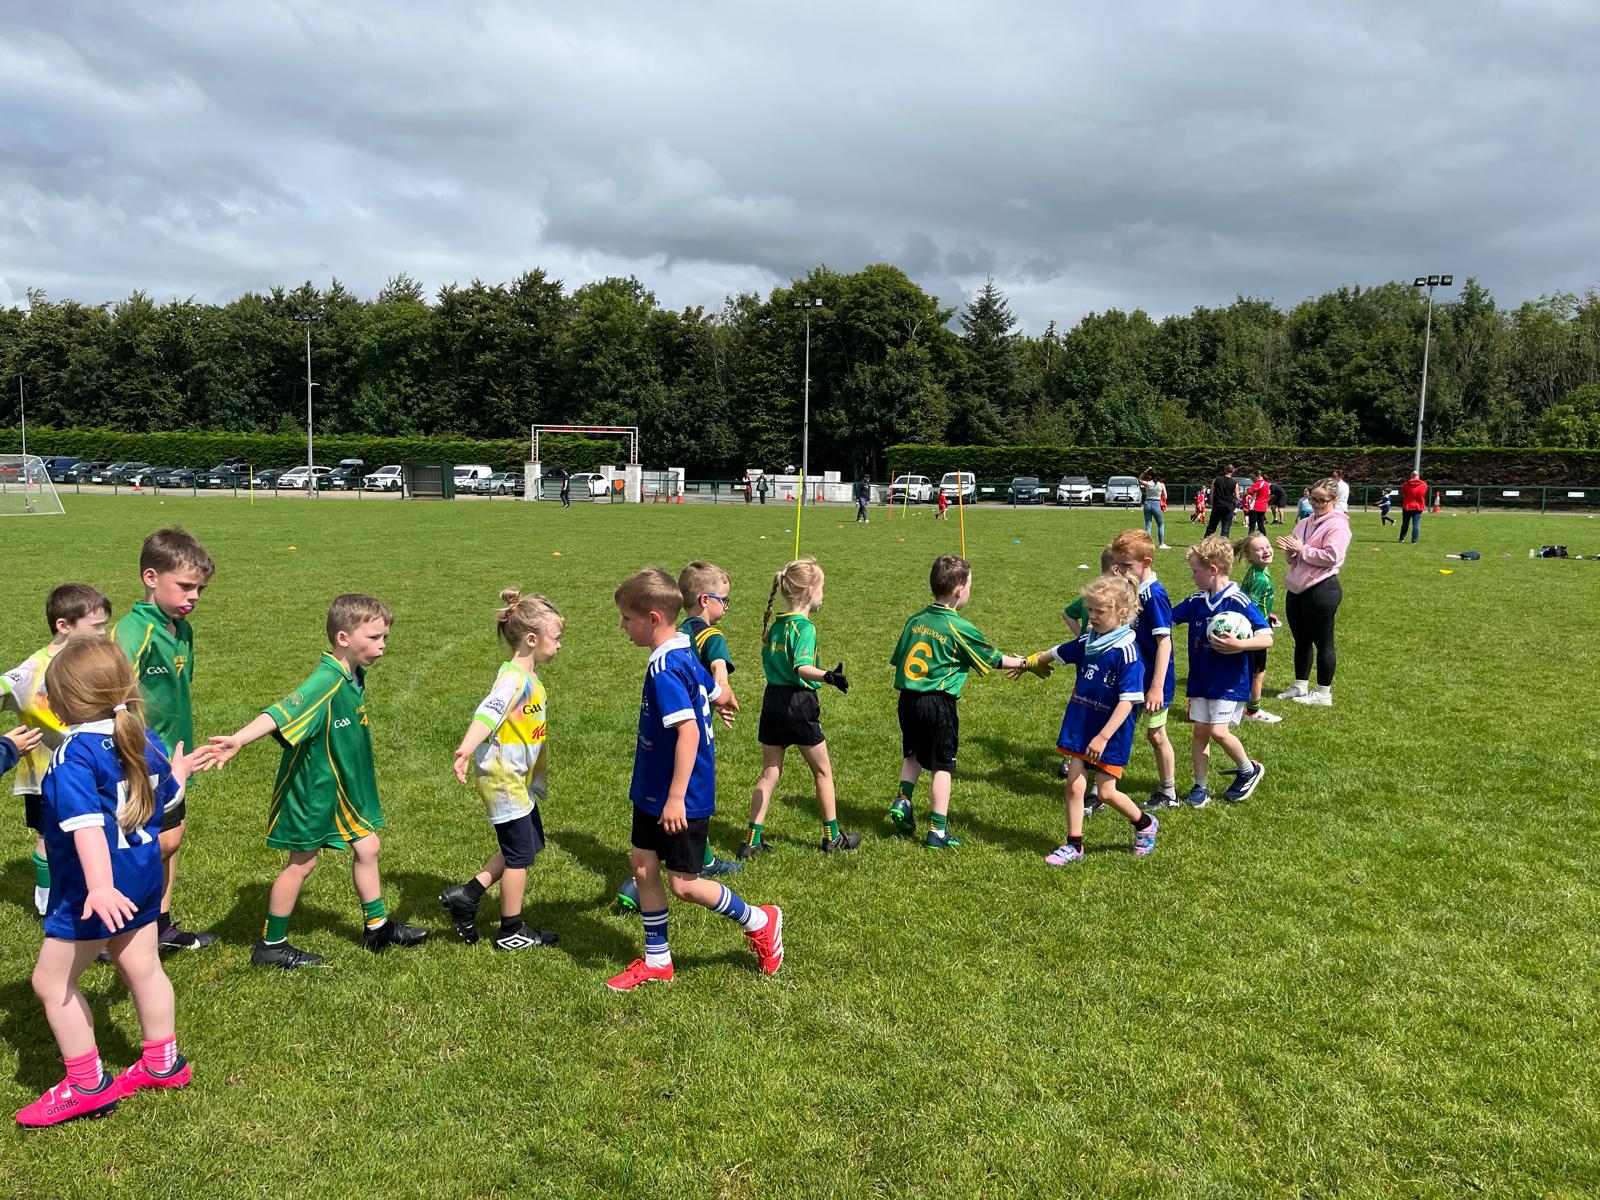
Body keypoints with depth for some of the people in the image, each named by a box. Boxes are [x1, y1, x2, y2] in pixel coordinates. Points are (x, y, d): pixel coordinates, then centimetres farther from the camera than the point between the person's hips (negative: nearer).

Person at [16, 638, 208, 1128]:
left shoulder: (75, 752, -22)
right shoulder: (146, 740, 2)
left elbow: (87, 821, -34)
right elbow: (165, 798, 15)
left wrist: (99, 886, -43)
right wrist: (178, 772, 37)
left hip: (93, 887, -8)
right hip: (144, 873, 9)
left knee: (52, 980, 8)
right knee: (142, 967, 21)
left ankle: (87, 1086, 18)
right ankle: (163, 1063, 34)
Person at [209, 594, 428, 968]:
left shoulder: (355, 677, -1)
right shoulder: (325, 682, -28)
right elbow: (281, 713, -41)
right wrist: (240, 739, -56)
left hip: (342, 789, 9)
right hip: (312, 790, -8)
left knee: (366, 847, 15)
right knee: (302, 862, 6)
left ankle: (377, 927, 32)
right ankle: (270, 945, 24)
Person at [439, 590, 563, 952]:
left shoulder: (528, 677, 10)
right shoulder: (513, 678, -21)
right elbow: (488, 713, -37)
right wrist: (466, 749, -52)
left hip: (519, 777, 10)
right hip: (501, 776, -10)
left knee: (529, 844, 17)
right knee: (520, 853, 2)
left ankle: (466, 895, 21)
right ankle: (512, 931, 18)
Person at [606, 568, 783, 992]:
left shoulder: (664, 669, -24)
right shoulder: (685, 655, 4)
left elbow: (689, 730, -31)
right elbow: (716, 692, 18)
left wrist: (676, 797, -30)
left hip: (680, 800, -10)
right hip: (653, 793, 10)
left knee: (684, 885, 2)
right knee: (643, 867, 13)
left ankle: (759, 922, 22)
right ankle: (657, 961, 26)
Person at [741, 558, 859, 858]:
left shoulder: (774, 625, 8)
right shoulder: (804, 627, -15)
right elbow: (801, 668, -30)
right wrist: (828, 676, -48)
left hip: (772, 700, 7)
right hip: (798, 702, -7)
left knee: (769, 774, 11)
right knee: (823, 771, 11)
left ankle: (752, 840, 9)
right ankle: (832, 837, 21)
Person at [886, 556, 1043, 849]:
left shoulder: (915, 620, 5)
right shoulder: (960, 628, -11)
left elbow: (897, 659, 10)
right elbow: (993, 660, 1)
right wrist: (1025, 663, 17)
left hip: (908, 698, 6)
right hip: (939, 704, -5)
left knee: (913, 754, 27)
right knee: (941, 765, 4)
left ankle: (902, 801, 13)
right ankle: (937, 830, 8)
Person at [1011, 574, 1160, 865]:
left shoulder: (1126, 652, -20)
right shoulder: (1086, 642, 0)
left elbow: (1128, 701, -22)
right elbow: (1055, 653, 21)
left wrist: (1103, 737, -26)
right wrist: (1027, 663, 33)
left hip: (1111, 733, -6)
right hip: (1079, 727, 6)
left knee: (1107, 791, 0)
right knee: (1074, 784, 5)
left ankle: (1145, 825, 28)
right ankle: (1074, 845, 18)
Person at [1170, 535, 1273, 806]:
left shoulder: (1239, 602, -16)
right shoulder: (1196, 602, 4)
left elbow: (1267, 638, -17)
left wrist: (1238, 645, -30)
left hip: (1229, 681, -6)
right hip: (1201, 679, 6)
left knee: (1219, 731, -10)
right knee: (1200, 731, 7)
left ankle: (1249, 770, 17)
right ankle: (1200, 787, 18)